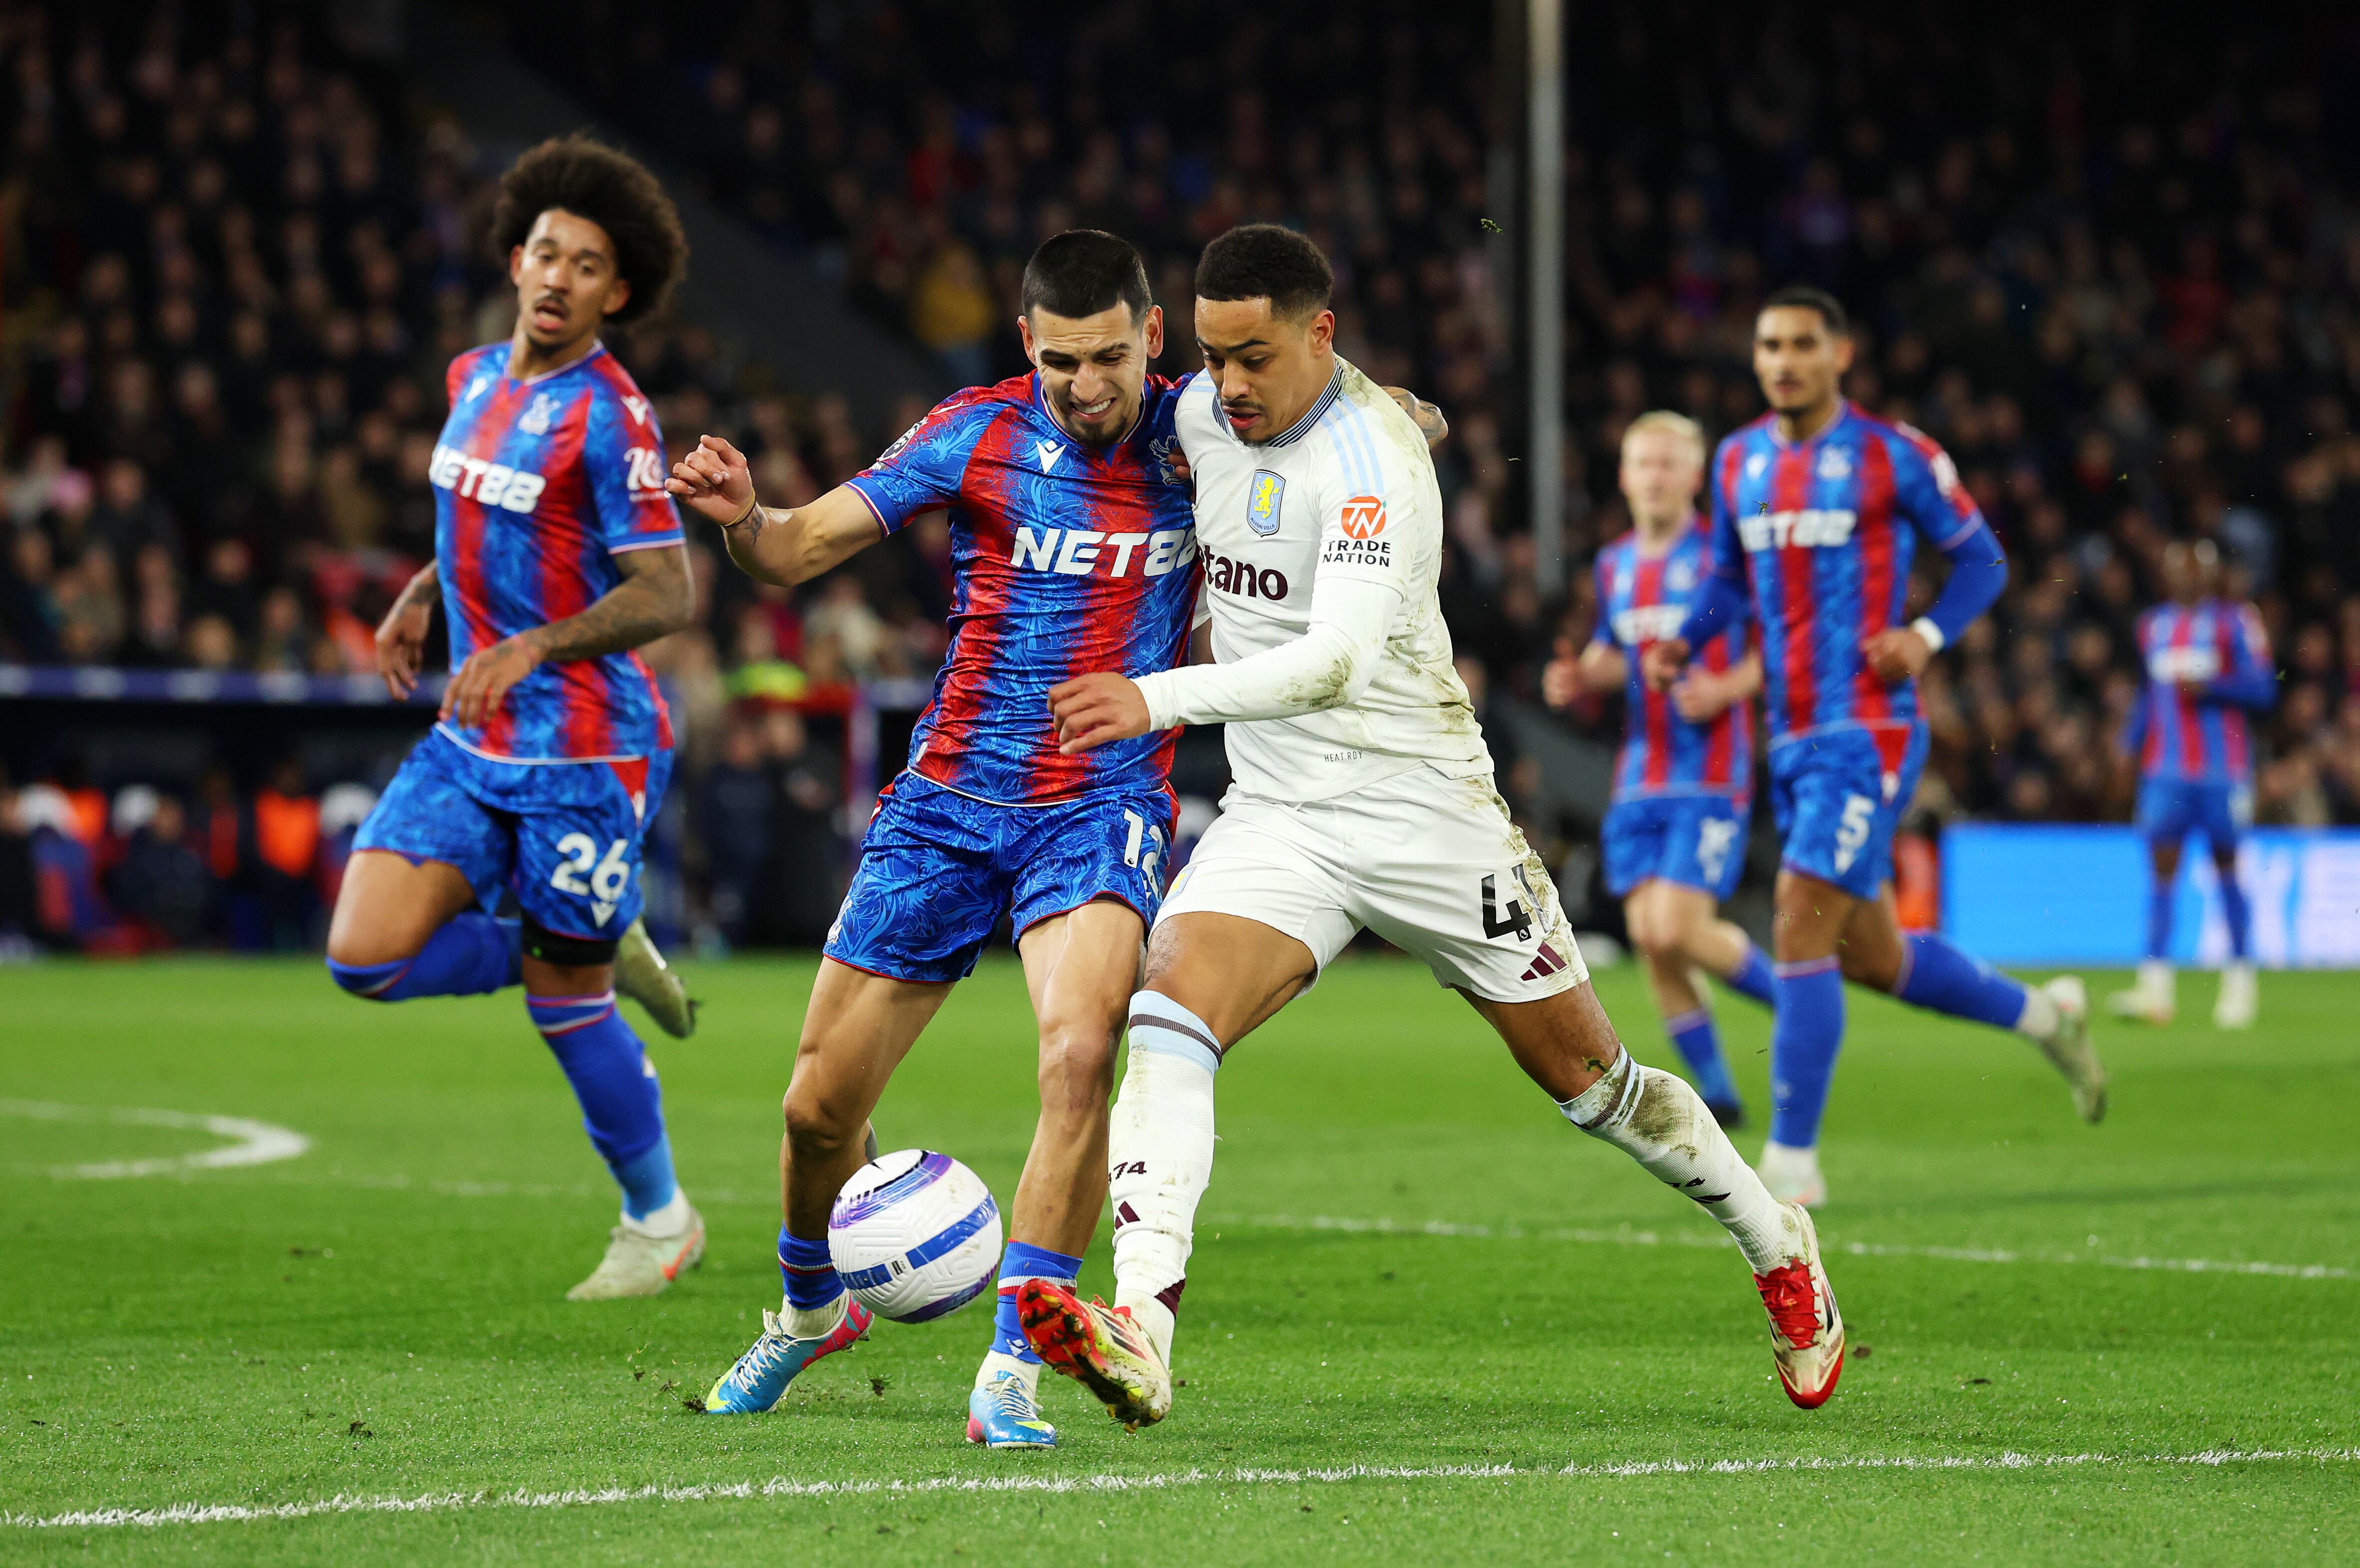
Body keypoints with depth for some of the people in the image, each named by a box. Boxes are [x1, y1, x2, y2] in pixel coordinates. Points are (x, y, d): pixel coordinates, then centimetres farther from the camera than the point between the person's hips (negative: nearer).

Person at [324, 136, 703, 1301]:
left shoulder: (608, 416, -16)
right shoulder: (475, 376, 8)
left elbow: (668, 595, -20)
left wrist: (531, 647, -31)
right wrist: (425, 595, 13)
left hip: (582, 748, -7)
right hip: (473, 741, 7)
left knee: (563, 1001, 2)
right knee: (366, 956, -7)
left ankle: (658, 1221, 24)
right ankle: (597, 955, 17)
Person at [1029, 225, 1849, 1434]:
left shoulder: (1370, 461, -22)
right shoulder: (1204, 413, 1)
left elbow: (1338, 662, -35)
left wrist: (1161, 699, -44)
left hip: (1424, 812, -5)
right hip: (1272, 822, 5)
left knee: (1584, 1075, 8)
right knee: (1169, 1016, -22)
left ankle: (1777, 1249, 33)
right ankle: (1139, 1329, -36)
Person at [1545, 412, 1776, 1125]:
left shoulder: (1723, 553, -8)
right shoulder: (1614, 565, 11)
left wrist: (1726, 689, -18)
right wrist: (1580, 676, 4)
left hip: (1710, 777, -6)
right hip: (1639, 779, 6)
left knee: (1677, 929, -16)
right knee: (1648, 936, -1)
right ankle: (1716, 1092, 11)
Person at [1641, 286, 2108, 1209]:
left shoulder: (1895, 456, -6)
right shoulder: (1739, 463, 10)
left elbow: (1980, 558, 2)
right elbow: (1730, 577, 23)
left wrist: (1927, 636, -15)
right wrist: (1681, 643, 4)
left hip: (1868, 731, -7)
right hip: (1792, 741, 7)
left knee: (1800, 930, -15)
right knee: (1870, 958, 12)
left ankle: (1791, 1160, -10)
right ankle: (2043, 1014, 36)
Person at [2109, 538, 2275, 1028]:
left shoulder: (2235, 622, -1)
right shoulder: (2153, 625, 14)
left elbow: (2262, 689, -4)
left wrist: (2208, 688, -17)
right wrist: (2131, 743, 12)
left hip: (2223, 767, -3)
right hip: (2166, 767, 3)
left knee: (2227, 869, 3)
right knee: (2162, 868, -7)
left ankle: (2240, 984, 13)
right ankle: (2155, 987, -14)